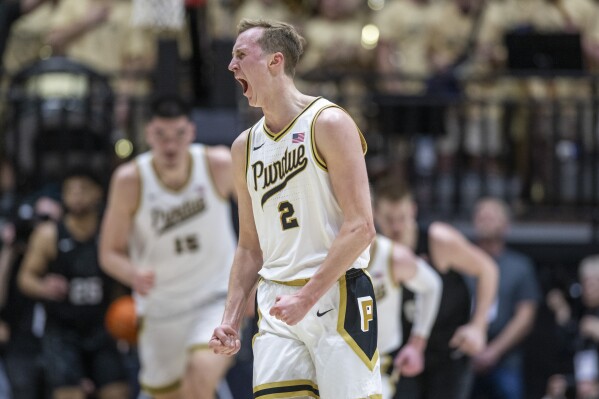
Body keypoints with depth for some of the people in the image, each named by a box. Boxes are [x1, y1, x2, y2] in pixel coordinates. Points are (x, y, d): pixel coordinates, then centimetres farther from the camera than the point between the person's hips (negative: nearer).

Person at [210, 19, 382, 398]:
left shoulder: (329, 124, -6)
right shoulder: (245, 147, 15)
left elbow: (360, 227, -12)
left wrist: (307, 296, -18)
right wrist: (232, 318, 9)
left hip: (336, 294, -6)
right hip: (276, 303, 6)